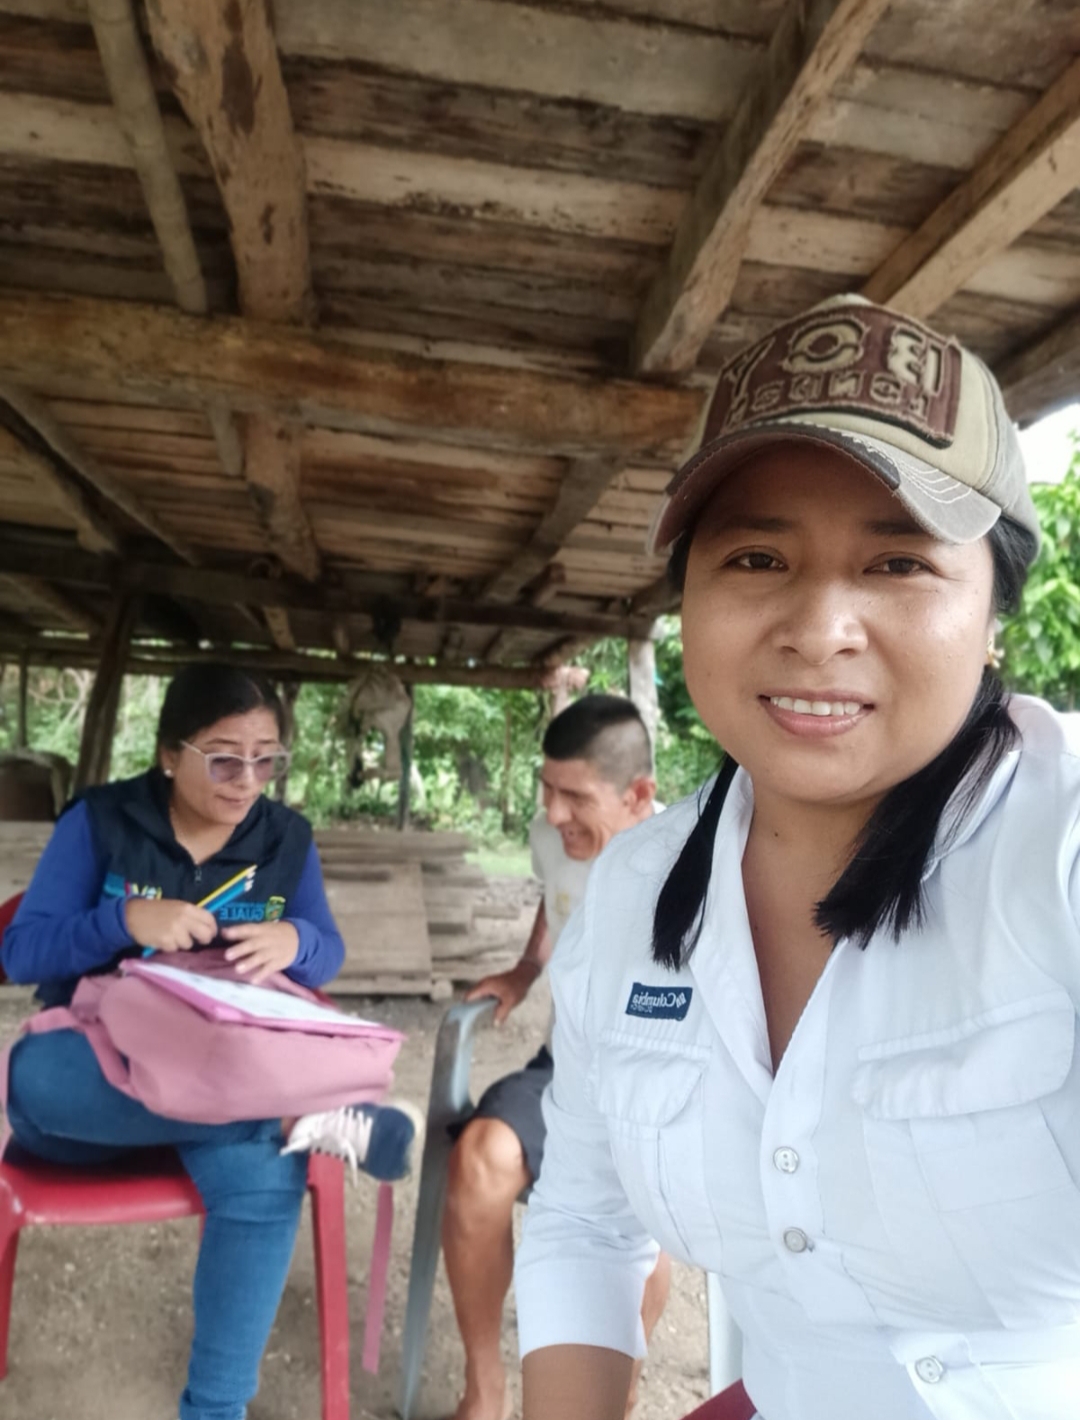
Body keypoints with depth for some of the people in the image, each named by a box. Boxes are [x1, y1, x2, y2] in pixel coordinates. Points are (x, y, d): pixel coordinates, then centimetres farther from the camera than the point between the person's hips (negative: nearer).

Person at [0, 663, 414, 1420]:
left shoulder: (287, 838, 1)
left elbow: (328, 956, 3)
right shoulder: (99, 820, -5)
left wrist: (294, 941, -22)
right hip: (92, 1066, 0)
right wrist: (126, 919, -27)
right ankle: (314, 1115, -33)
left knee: (267, 1174, -31)